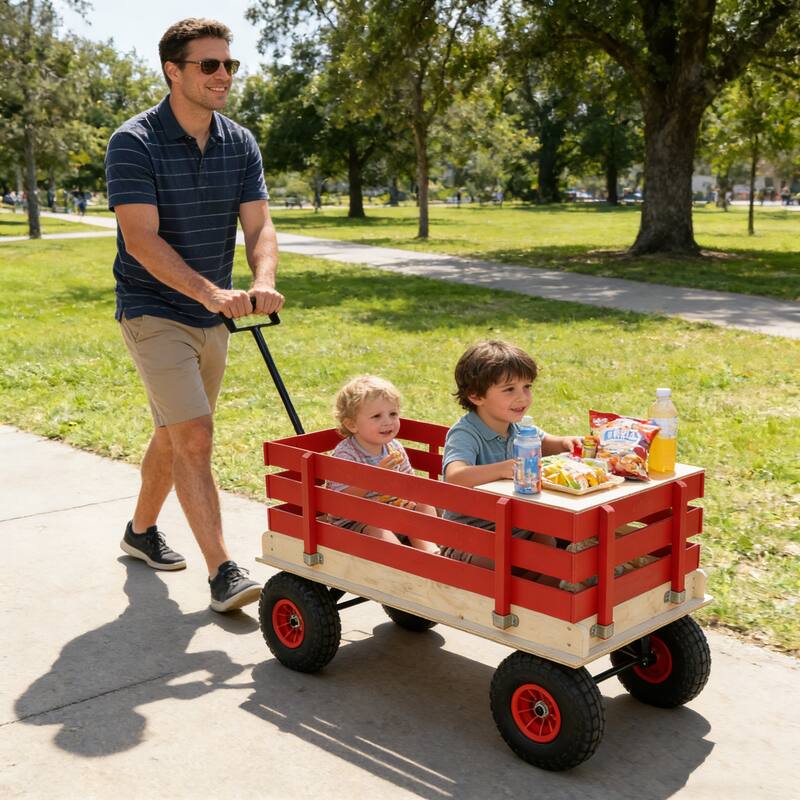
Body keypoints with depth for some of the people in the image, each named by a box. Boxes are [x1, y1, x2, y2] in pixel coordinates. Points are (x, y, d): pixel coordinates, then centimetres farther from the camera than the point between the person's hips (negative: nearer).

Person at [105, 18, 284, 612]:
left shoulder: (240, 145, 2)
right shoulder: (135, 143, -15)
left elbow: (259, 226, -5)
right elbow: (141, 239, -23)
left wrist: (263, 283, -27)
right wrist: (210, 292, -35)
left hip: (213, 317, 6)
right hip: (153, 312, -6)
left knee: (176, 434, 18)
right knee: (195, 437, -14)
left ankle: (141, 530, 39)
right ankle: (223, 572, -11)